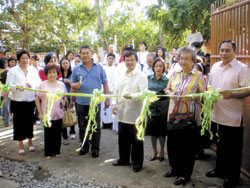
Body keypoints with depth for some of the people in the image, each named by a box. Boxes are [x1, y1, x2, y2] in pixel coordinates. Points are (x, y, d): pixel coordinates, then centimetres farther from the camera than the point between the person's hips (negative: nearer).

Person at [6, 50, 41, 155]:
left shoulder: (33, 70, 9)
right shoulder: (13, 71, 1)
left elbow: (39, 83, 5)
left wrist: (32, 85, -16)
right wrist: (17, 87, -25)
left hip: (31, 100, 2)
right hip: (18, 101, -2)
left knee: (30, 121, 10)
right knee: (19, 122, 4)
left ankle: (30, 142, 27)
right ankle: (20, 144, 18)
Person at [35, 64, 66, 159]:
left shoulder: (61, 85, 6)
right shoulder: (42, 85, -1)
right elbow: (37, 99, 1)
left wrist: (64, 102, -2)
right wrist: (40, 113, -4)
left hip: (58, 114, 2)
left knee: (57, 133, 8)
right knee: (48, 134, 5)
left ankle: (57, 151, 23)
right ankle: (48, 153, 18)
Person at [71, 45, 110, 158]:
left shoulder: (99, 68, 4)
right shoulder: (76, 69, 7)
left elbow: (105, 83, 5)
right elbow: (72, 83, 12)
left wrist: (107, 99, 0)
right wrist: (74, 85, -13)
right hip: (81, 102, 2)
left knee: (95, 127, 3)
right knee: (82, 126, 12)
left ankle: (95, 149, 15)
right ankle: (85, 146, 28)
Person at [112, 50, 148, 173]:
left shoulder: (141, 76, -6)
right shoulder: (122, 76, 14)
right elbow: (116, 91, 17)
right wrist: (114, 103, 3)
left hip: (134, 113, -6)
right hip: (121, 112, 6)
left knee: (136, 140, 5)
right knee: (123, 138, 17)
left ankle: (137, 162, 20)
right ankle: (124, 159, 34)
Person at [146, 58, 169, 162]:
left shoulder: (167, 80, -1)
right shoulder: (149, 78, 3)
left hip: (163, 107, -2)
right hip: (151, 106, 2)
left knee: (161, 131, 6)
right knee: (152, 130, 8)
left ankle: (162, 151, 26)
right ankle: (154, 151, 26)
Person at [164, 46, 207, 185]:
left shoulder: (199, 76, -4)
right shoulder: (175, 74, 11)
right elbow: (168, 89, 18)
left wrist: (190, 97, -20)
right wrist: (170, 93, -3)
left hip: (190, 117, -5)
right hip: (174, 115, 5)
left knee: (188, 146, 5)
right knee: (172, 143, 13)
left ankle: (185, 174, 22)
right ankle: (175, 168, 34)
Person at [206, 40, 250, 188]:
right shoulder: (215, 67, 10)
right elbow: (210, 86, 19)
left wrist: (231, 95, -29)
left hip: (234, 117, -6)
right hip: (218, 114, 6)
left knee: (234, 148, 7)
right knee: (221, 145, 20)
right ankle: (220, 170, 37)